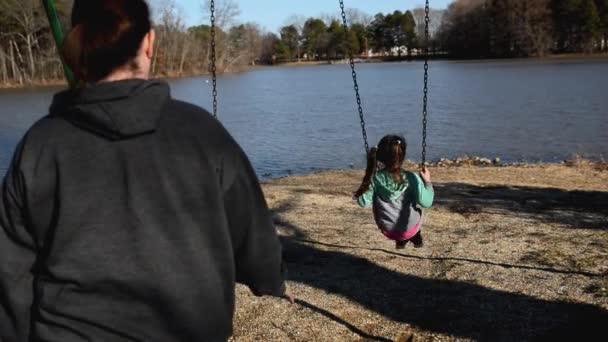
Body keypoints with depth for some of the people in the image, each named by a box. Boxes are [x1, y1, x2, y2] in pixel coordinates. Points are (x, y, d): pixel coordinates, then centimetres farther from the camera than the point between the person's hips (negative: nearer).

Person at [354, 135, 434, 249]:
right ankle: (417, 237, 47)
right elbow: (426, 202, -22)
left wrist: (366, 180, -2)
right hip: (409, 229, -1)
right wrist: (427, 182, -8)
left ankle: (400, 241, 47)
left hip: (387, 231, 1)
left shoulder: (375, 178, -21)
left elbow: (363, 203, -14)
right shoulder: (412, 179, -25)